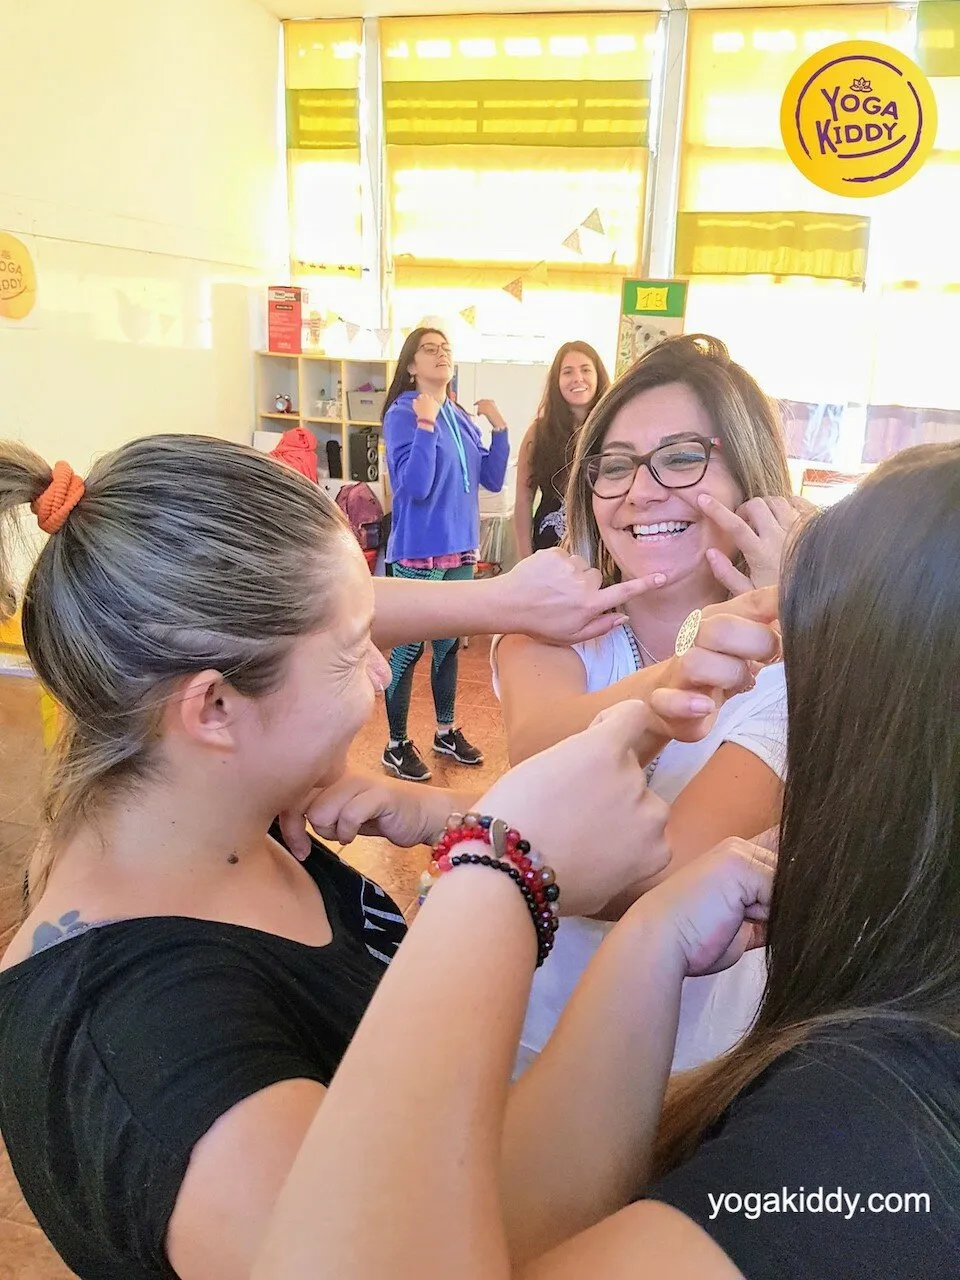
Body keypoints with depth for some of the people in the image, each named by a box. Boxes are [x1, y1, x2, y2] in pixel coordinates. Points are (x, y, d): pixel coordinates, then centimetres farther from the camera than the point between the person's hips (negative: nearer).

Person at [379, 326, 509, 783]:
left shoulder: (461, 417, 8)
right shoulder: (403, 415, -11)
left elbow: (493, 480, 9)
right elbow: (415, 487, -22)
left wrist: (499, 428, -1)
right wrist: (425, 424, -27)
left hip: (460, 548, 7)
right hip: (418, 552, -7)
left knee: (450, 643, 17)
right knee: (409, 648, 1)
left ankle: (446, 731, 32)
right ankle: (397, 745, 16)